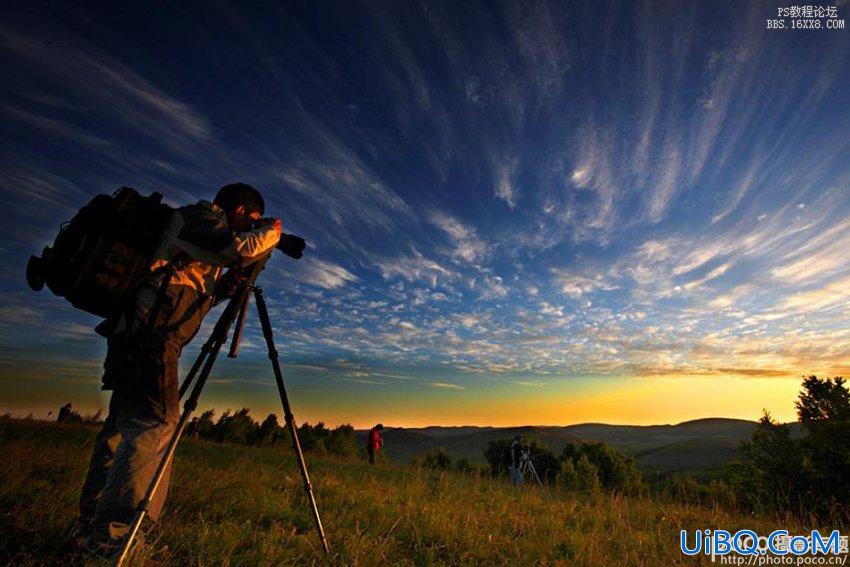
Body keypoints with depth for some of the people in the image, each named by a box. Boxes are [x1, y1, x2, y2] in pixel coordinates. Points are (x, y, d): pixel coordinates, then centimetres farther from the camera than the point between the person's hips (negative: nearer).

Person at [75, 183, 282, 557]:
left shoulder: (194, 224, 27)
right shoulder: (202, 214, -1)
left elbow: (200, 294, 27)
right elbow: (239, 249, -20)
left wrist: (235, 279, 18)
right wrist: (271, 232, -3)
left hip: (132, 335, 10)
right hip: (150, 334, -10)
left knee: (123, 426, 12)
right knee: (154, 424, -13)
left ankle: (91, 527, 21)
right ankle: (113, 534, -12)